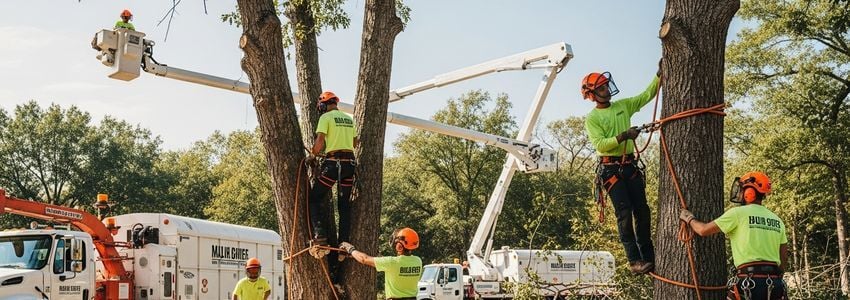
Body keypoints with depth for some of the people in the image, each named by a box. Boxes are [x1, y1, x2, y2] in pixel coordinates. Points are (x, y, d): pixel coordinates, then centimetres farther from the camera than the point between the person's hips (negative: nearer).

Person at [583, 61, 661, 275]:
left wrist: (659, 74, -1)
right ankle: (634, 260, -11)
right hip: (610, 168, -5)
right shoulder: (592, 119, -2)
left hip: (630, 165, 5)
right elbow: (600, 145, -13)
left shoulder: (623, 105, 13)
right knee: (624, 212, -12)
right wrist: (623, 136, -23)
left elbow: (647, 95, 11)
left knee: (642, 210, 3)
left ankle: (649, 256, 10)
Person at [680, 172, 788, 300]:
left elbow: (704, 230, 0)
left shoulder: (738, 213, -4)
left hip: (750, 280, -6)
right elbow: (784, 259, 16)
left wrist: (689, 218, 19)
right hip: (774, 283, 6)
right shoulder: (777, 220, 15)